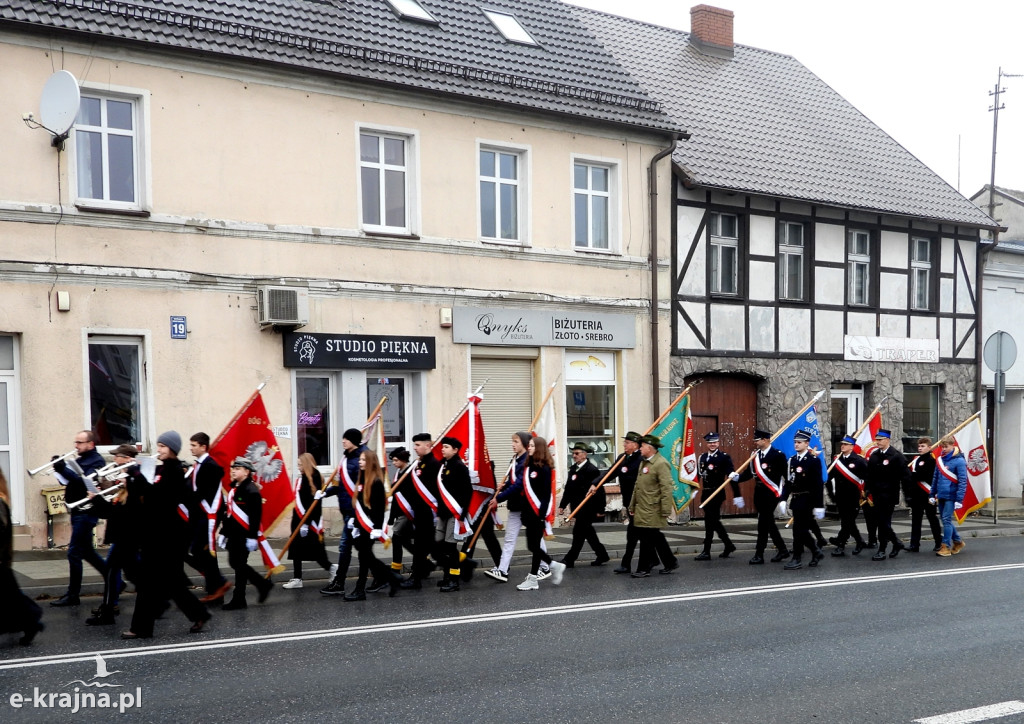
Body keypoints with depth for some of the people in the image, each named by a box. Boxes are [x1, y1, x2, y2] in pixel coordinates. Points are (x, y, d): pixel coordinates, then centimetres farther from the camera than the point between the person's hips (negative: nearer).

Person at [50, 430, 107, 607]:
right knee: (86, 551, 17)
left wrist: (64, 470, -30)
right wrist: (60, 469, -3)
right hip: (77, 511, 10)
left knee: (74, 553, -8)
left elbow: (86, 481, -25)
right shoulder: (79, 460, 16)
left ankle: (72, 595, -1)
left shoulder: (97, 461, -11)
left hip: (86, 512, -10)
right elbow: (67, 480, 15)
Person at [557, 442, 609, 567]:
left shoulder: (592, 470, -14)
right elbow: (568, 488, 15)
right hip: (577, 507, 8)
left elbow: (599, 490, -15)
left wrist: (600, 510, -15)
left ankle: (569, 560, 0)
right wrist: (563, 504, 10)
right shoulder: (573, 469, 11)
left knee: (578, 533, -5)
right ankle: (602, 556, 27)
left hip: (587, 509, -8)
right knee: (588, 533, 15)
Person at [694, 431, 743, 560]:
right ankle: (729, 546, 29)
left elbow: (732, 476, -9)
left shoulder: (724, 457, -7)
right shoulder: (702, 457, 12)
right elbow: (698, 475, 16)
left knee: (710, 521, -5)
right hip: (705, 494, 7)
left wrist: (737, 496, -12)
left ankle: (706, 551, 0)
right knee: (714, 521, 14)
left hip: (717, 494, -7)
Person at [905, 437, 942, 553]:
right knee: (915, 520, 5)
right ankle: (914, 545, 6)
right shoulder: (915, 460, 15)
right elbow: (910, 475, 12)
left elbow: (925, 475, -21)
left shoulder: (931, 460, -8)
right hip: (916, 495, 6)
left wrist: (912, 476, -11)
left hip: (927, 494, -6)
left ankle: (939, 543, 17)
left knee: (932, 519, 4)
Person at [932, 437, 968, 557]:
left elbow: (962, 481, -12)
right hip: (941, 496, 7)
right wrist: (932, 495, 14)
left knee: (946, 520, -7)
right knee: (946, 520, 13)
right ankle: (958, 541, 29)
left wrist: (959, 499, -15)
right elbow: (935, 478, 16)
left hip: (951, 496, -7)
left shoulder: (959, 461, -9)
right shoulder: (940, 460, 10)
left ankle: (946, 547, -1)